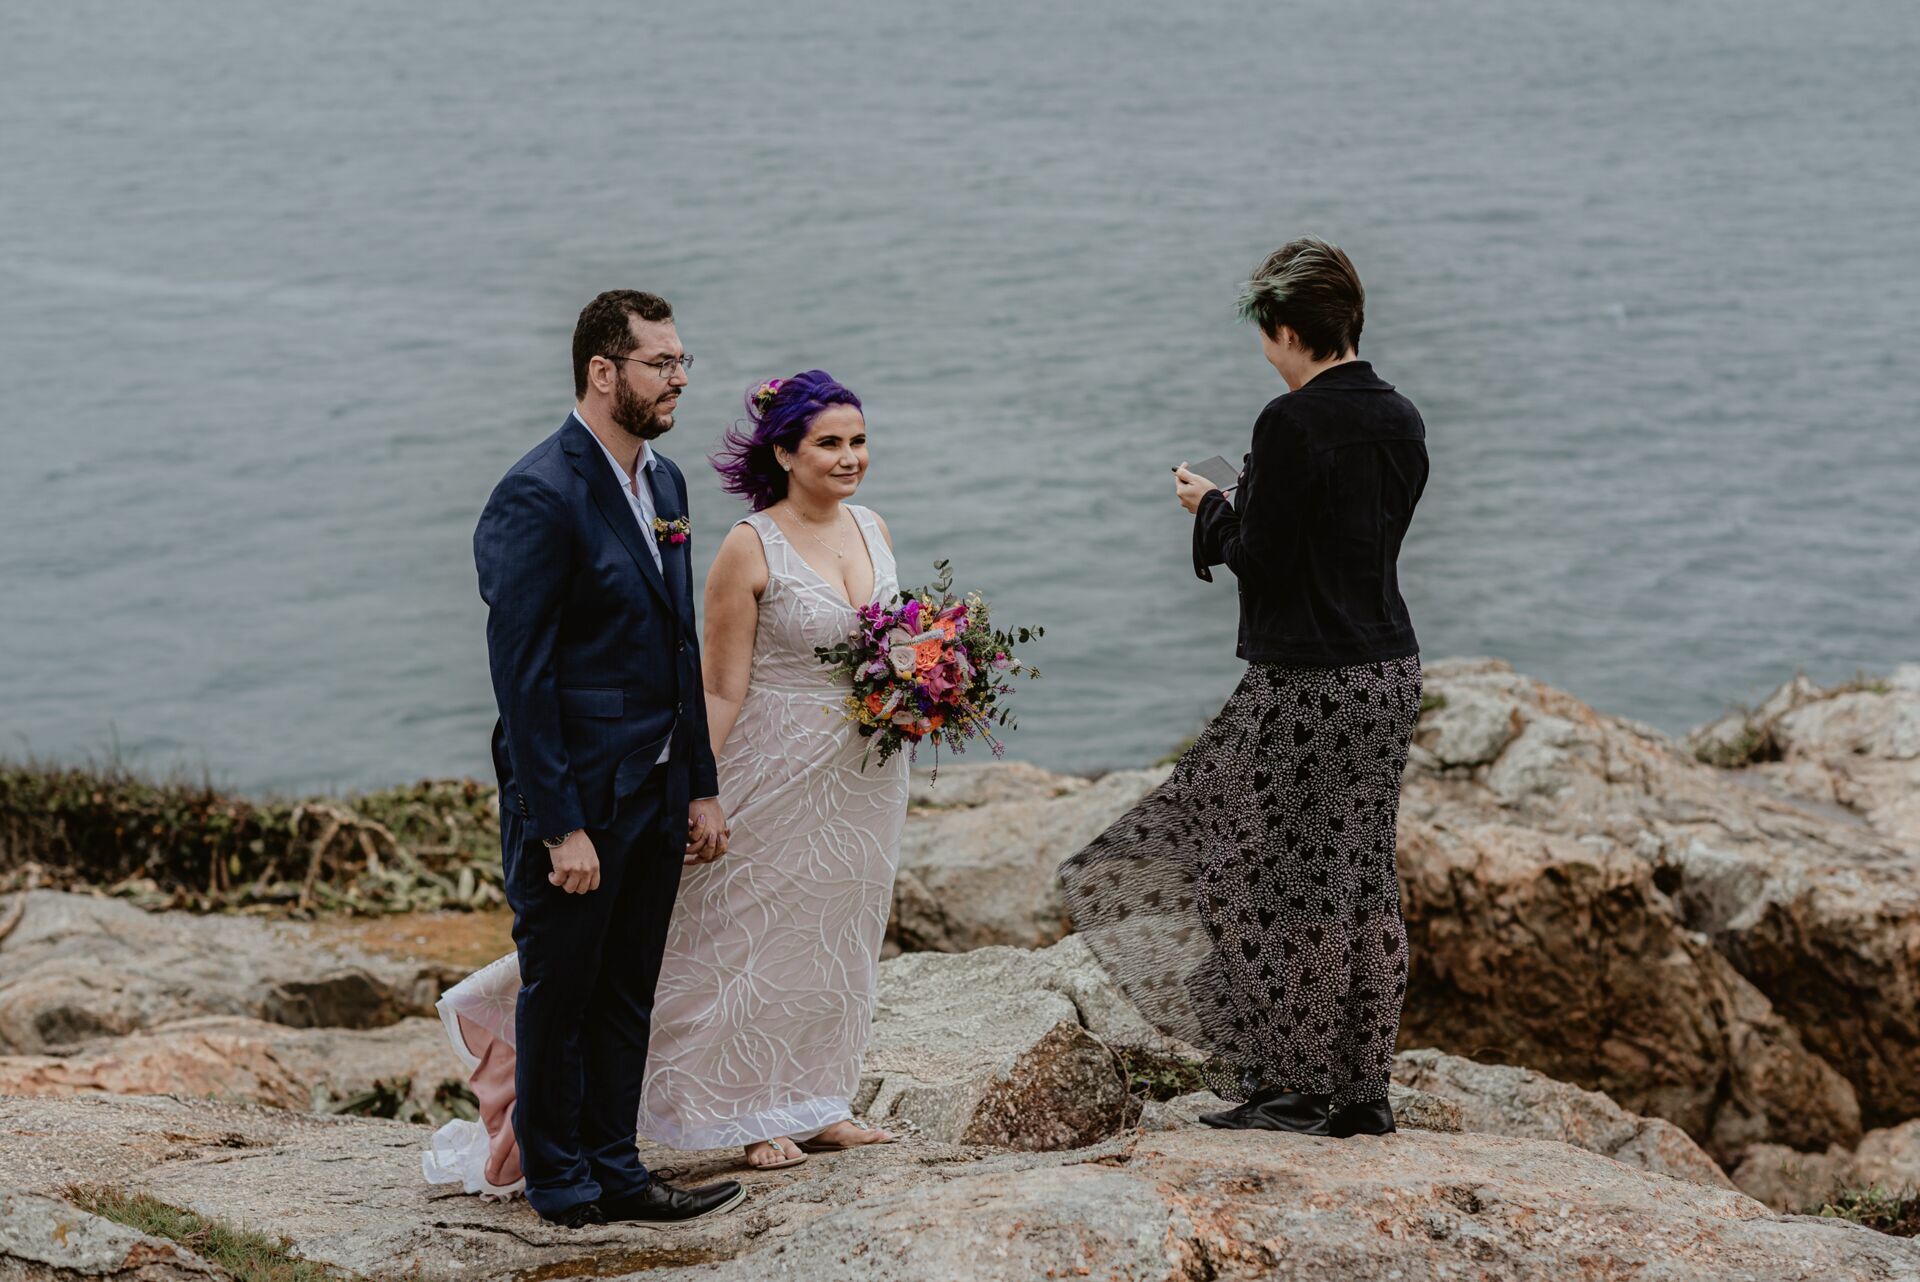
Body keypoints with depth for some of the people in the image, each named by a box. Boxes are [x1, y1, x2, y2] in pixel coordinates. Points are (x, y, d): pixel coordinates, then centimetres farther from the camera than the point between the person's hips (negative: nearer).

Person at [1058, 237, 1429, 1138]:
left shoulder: (1292, 423, -16)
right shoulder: (1399, 420, 8)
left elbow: (1262, 558, -16)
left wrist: (1211, 508, 2)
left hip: (1306, 683, -8)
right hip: (1389, 668, 8)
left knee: (1282, 880, 2)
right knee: (1363, 877, 12)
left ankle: (1292, 1085, 5)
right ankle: (1363, 1091, 16)